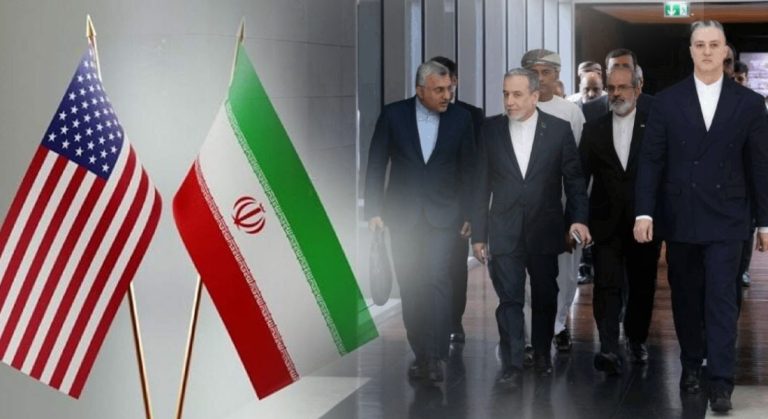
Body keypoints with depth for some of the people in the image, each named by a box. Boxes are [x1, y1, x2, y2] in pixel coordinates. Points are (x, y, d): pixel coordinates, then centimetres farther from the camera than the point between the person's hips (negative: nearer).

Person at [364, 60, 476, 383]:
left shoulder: (460, 118, -1)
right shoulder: (393, 114, -3)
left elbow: (468, 169, 5)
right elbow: (376, 165, 1)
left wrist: (469, 214, 3)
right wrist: (374, 210, -4)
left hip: (443, 214, -1)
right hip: (402, 213, 1)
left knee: (437, 280, -14)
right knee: (410, 287, 5)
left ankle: (435, 356, -10)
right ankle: (420, 353, 17)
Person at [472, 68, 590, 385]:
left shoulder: (559, 129, -1)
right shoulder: (491, 130, 0)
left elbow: (574, 179, 3)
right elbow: (481, 185, 3)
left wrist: (578, 218, -10)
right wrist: (478, 234, 2)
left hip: (545, 231, 1)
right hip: (504, 232, 0)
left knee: (545, 298, 12)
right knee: (509, 299, -4)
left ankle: (542, 356, 30)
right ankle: (511, 365, 0)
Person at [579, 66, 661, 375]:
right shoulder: (594, 130, 7)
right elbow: (580, 176, 5)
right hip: (606, 223, 0)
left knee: (642, 286, 10)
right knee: (607, 285, -10)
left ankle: (636, 340, 29)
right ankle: (609, 350, -17)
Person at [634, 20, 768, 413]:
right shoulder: (667, 101, 2)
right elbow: (651, 160, 1)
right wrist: (644, 212, -8)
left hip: (725, 218, -1)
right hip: (679, 217, 2)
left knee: (722, 299, -5)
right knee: (685, 297, 10)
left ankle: (721, 382, -2)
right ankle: (691, 365, 25)